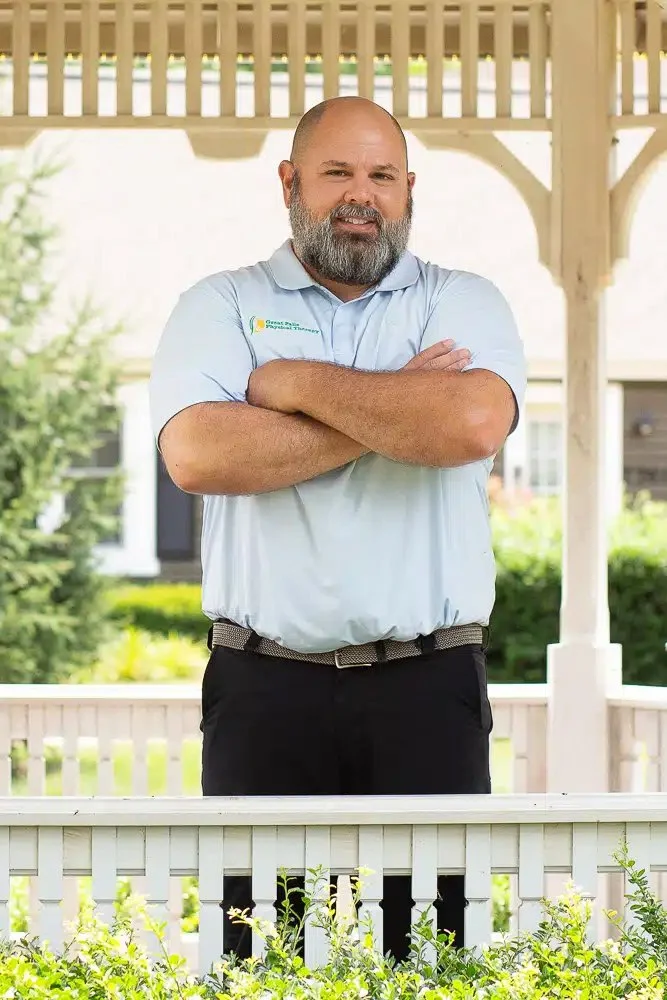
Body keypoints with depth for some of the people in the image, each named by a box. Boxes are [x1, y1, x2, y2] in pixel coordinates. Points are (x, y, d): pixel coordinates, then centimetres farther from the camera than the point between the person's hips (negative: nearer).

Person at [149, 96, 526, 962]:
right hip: (263, 686, 0)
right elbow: (196, 454, -10)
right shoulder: (220, 307, 9)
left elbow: (474, 424, -14)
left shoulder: (464, 304, 8)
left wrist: (300, 384, -6)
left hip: (429, 685, 0)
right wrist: (393, 412, -9)